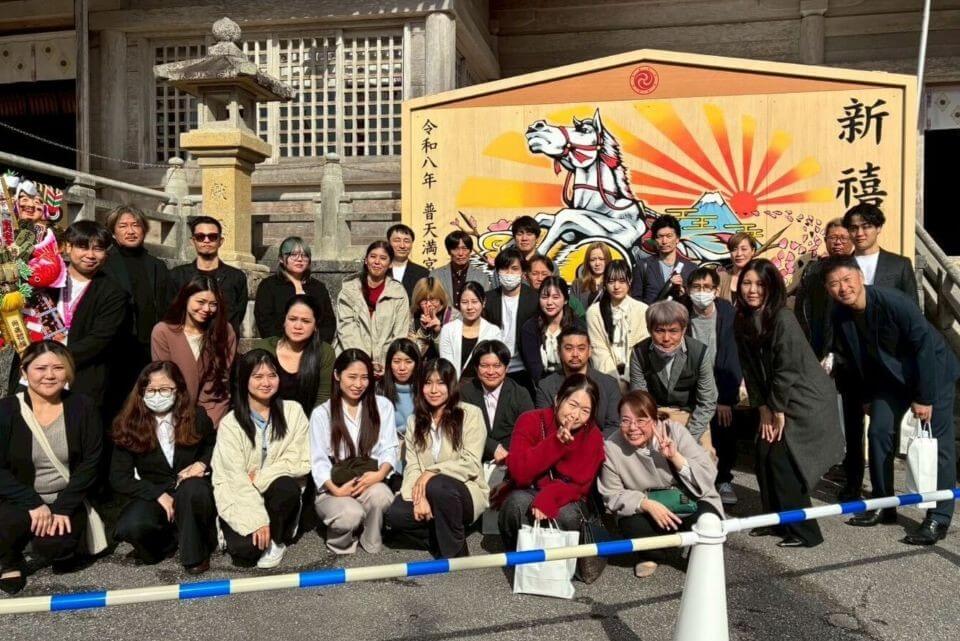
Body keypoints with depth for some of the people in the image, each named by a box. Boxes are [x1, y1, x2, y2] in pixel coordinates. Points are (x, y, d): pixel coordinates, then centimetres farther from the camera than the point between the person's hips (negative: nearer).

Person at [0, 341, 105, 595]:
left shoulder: (83, 407, -5)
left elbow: (91, 462, -7)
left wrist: (64, 507, -17)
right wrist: (34, 504, -22)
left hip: (67, 499, 0)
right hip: (20, 499, 0)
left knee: (53, 545, -25)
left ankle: (63, 548, 15)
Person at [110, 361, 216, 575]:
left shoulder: (197, 417, -1)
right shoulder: (129, 426, -2)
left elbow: (215, 447, 17)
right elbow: (119, 478, -3)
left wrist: (203, 464, -7)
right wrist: (158, 495, -17)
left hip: (192, 492, -1)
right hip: (152, 494, 1)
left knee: (193, 489, -38)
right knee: (132, 527, -32)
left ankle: (195, 554, -14)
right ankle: (169, 538, 3)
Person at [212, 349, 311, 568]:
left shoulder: (293, 411, -3)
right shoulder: (230, 423, -7)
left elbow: (302, 463, -7)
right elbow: (236, 477, -14)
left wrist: (260, 477, -16)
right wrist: (258, 520, -23)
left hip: (279, 493, 1)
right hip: (241, 497, -1)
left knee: (286, 486, -32)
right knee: (246, 550, -24)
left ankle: (276, 539, -6)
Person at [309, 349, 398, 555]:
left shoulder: (383, 406, 8)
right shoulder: (321, 414, 4)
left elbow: (388, 449, 2)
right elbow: (319, 461, -2)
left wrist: (380, 473, -19)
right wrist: (335, 490, -19)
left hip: (370, 482, 1)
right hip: (333, 488, -1)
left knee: (380, 495, -34)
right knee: (351, 514, -33)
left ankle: (371, 543, -4)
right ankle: (341, 541, 4)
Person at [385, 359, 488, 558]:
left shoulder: (470, 414, -5)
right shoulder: (415, 420, 9)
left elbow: (471, 464, -13)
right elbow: (412, 467, -1)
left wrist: (431, 473, -21)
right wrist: (419, 496, -19)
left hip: (466, 491, -3)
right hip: (429, 492, 4)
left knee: (438, 486, -35)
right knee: (395, 515, -24)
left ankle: (455, 551, -13)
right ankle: (442, 541, -2)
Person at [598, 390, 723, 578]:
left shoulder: (674, 432, -17)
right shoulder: (612, 447, -16)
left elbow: (708, 478, -17)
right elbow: (612, 496, -11)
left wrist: (675, 457, -31)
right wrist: (646, 504, -27)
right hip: (643, 508, 0)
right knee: (631, 526, -30)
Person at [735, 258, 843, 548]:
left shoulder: (783, 319, -22)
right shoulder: (742, 321, 0)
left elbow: (787, 369, -21)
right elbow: (750, 369, 2)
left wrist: (778, 410, -14)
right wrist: (763, 409, -2)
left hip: (807, 399, -7)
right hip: (776, 401, 7)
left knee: (782, 459, -10)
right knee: (764, 455, 5)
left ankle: (803, 531, 3)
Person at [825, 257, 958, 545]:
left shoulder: (895, 302, -31)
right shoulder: (839, 316, -12)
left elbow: (925, 346, -26)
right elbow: (854, 359, 2)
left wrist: (924, 398, -23)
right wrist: (869, 396, 6)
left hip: (933, 372, -5)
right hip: (890, 377, 6)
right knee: (878, 432, 1)